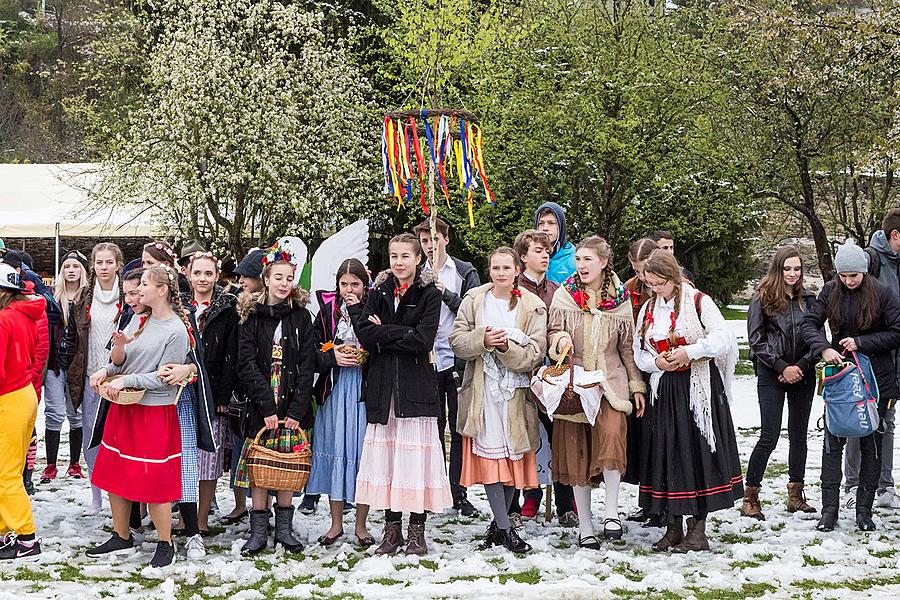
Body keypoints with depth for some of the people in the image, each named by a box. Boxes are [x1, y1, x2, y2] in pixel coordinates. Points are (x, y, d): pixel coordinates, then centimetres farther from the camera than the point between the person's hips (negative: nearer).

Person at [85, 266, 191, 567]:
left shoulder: (176, 331, -13)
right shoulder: (137, 322, 8)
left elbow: (165, 377, -14)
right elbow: (120, 363, 9)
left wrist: (127, 380, -17)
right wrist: (119, 347, -12)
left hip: (156, 411, -7)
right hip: (123, 408, 8)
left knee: (154, 481, -2)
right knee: (114, 474, 12)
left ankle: (165, 545, 13)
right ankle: (122, 538, 28)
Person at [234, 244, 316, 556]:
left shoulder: (301, 316, 5)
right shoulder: (251, 316, 2)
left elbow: (307, 366, -1)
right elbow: (247, 365, -5)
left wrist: (297, 409, -11)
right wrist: (267, 406, -14)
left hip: (292, 405, 1)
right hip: (260, 406, -1)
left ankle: (284, 529, 15)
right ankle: (259, 531, 6)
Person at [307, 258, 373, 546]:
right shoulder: (327, 311, 7)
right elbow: (312, 353, 7)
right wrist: (332, 358, -11)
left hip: (364, 391, -2)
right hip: (334, 390, 2)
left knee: (362, 453, -1)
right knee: (335, 452, 5)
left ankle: (361, 524, 12)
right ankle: (336, 523, 16)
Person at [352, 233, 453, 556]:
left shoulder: (429, 295, 0)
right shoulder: (379, 293, 12)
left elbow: (422, 341, -12)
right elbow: (365, 333, -3)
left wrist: (383, 333, -7)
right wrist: (402, 335, -11)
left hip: (416, 384, -3)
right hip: (382, 384, 4)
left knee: (415, 454, -4)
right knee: (385, 454, 3)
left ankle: (417, 531, 3)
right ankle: (391, 529, 11)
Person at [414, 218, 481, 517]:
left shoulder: (465, 272, 5)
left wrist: (445, 293, -12)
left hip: (457, 358, -2)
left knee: (460, 428, 0)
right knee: (433, 428, 6)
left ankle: (458, 493, 4)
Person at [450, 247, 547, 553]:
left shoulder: (532, 307, 2)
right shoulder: (474, 300, 5)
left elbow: (536, 353, -4)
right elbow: (457, 339, 1)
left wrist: (508, 347, -21)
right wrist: (482, 340, -17)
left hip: (517, 390, 1)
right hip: (482, 388, -1)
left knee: (514, 456, 3)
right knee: (489, 453, -7)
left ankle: (498, 522, 18)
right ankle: (505, 528, -4)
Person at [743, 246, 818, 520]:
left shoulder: (808, 299, 6)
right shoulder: (762, 299, -4)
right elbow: (756, 339, -7)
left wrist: (801, 366, -7)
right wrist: (782, 367, -12)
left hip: (802, 374, 4)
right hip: (771, 376, -4)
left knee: (799, 435, 9)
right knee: (769, 436, -8)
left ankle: (796, 494, 18)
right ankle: (750, 495, 0)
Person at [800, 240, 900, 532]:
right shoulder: (830, 292, 0)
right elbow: (809, 323, -1)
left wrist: (861, 342, -16)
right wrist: (823, 348, -19)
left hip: (876, 379, -2)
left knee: (871, 444, 5)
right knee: (833, 442, -1)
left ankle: (864, 510, 14)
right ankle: (829, 510, 5)